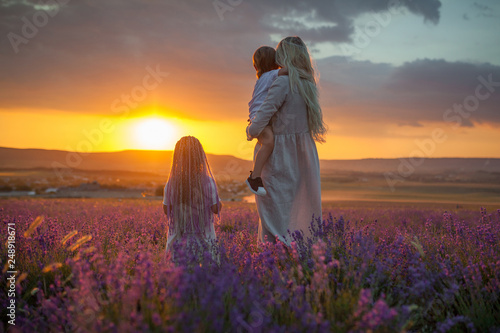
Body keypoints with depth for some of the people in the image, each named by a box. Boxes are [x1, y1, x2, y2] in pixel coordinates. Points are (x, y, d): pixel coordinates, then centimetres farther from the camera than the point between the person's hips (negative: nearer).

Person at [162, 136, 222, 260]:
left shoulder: (171, 184, -6)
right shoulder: (208, 183, -12)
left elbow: (166, 210, 6)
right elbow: (216, 209, -2)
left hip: (178, 238, 2)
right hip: (203, 239, -2)